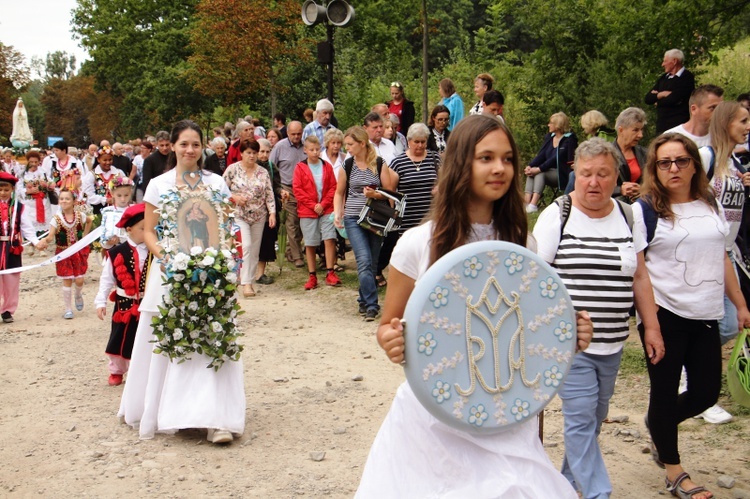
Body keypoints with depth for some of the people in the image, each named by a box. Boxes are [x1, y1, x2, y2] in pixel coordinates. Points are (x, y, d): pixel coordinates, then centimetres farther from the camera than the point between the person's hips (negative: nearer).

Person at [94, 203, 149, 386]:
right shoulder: (117, 253, -7)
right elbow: (107, 279, -1)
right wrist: (100, 302, -4)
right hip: (124, 304, 0)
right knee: (120, 339, 13)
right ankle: (116, 371, 33)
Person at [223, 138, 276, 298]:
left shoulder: (263, 172, 7)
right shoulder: (232, 169, -1)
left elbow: (269, 195, 5)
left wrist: (272, 213, -5)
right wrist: (234, 197, -15)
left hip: (259, 216, 4)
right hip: (239, 215, -4)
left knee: (255, 250, 6)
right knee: (245, 246, -16)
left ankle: (249, 279, 18)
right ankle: (246, 283, -15)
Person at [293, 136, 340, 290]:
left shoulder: (327, 166, 6)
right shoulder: (300, 168, 0)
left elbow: (333, 187, 3)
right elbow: (297, 190, -5)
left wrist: (323, 204, -10)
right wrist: (313, 205, -11)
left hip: (326, 210, 1)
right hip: (307, 212, -1)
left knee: (330, 239, -10)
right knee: (310, 244, 4)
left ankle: (330, 273, -5)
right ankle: (312, 276, 11)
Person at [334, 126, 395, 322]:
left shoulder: (379, 163, -2)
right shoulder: (347, 165, 3)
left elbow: (390, 191, 0)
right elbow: (339, 193, 13)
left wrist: (375, 194, -19)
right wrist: (337, 214, -1)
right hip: (353, 219, 0)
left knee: (372, 263, 8)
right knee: (364, 261, -13)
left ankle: (364, 301, 23)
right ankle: (371, 305, -12)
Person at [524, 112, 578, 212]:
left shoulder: (569, 139, -9)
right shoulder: (549, 137, 13)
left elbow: (555, 159, -19)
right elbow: (541, 155, 3)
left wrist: (539, 169, -27)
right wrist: (530, 166, -16)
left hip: (562, 174, -6)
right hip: (549, 171, 6)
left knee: (540, 173, -29)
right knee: (531, 171, -21)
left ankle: (533, 204, -41)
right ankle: (527, 202, -34)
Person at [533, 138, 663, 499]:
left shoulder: (626, 216, 7)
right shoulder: (557, 215, -7)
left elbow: (640, 278, 12)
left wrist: (651, 327, 9)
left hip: (612, 342, 5)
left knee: (594, 418, 15)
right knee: (581, 419, -7)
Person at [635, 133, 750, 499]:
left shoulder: (712, 207, 9)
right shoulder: (644, 210, -7)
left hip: (706, 316, 5)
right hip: (665, 315, -5)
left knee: (706, 392, 8)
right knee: (665, 390, 4)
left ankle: (659, 425, 38)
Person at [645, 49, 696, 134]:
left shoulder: (687, 77, -4)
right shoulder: (663, 78, 19)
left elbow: (673, 99, -16)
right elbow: (648, 99, 11)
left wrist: (658, 102, 1)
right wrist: (661, 94, -6)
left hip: (679, 125, -7)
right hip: (661, 125, 7)